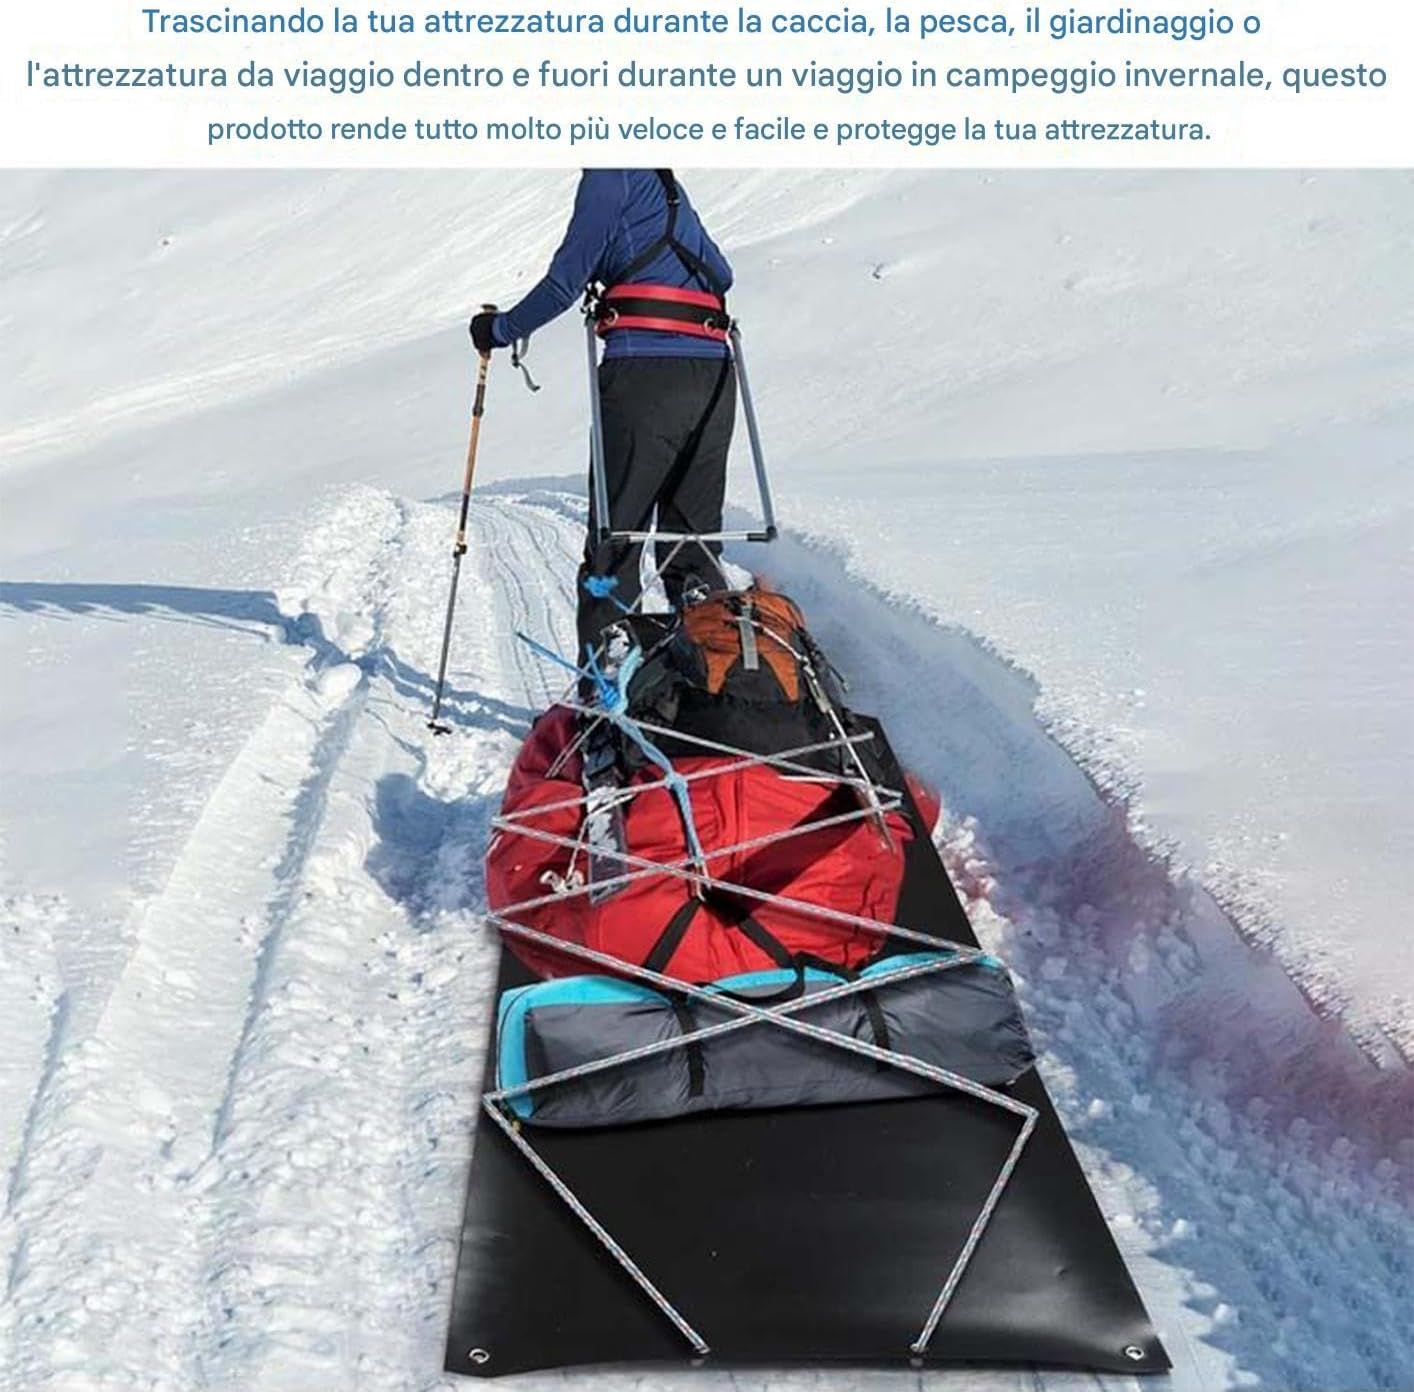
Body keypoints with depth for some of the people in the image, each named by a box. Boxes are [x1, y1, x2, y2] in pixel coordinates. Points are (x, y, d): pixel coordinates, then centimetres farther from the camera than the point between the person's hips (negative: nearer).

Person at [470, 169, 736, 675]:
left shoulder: (610, 176, 1)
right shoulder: (667, 184, 23)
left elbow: (567, 278, -2)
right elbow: (721, 274, 28)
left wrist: (499, 330, 11)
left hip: (644, 372, -7)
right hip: (714, 375, 7)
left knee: (614, 541, -2)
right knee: (694, 542, 11)